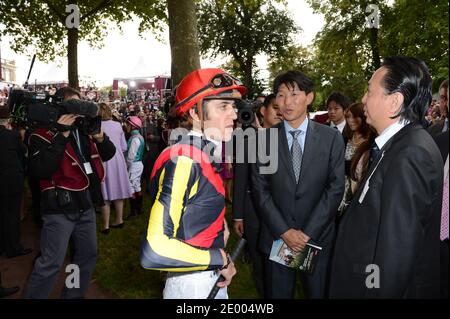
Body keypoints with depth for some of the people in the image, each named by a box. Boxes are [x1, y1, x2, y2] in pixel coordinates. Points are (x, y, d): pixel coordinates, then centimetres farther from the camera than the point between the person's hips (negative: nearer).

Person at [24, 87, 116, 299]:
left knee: (88, 253, 16)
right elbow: (40, 171, -24)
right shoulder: (44, 134, -10)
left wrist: (99, 136, -12)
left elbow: (108, 154, 8)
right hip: (60, 205, -7)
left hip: (85, 203, 7)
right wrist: (61, 136, -26)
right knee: (51, 262, -6)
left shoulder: (84, 129, 7)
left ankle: (73, 295, 34)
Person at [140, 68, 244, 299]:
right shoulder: (182, 161, -24)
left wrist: (221, 226, 5)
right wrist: (220, 258, -19)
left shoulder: (203, 155, 3)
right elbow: (155, 252, -30)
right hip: (192, 286, -8)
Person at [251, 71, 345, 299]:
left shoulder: (331, 138, -3)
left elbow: (335, 188, -5)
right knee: (277, 293, 13)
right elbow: (260, 189, -3)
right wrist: (284, 231, -10)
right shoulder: (265, 138, -2)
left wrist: (308, 233, -11)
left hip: (318, 238, 0)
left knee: (318, 292, 14)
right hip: (276, 237, 1)